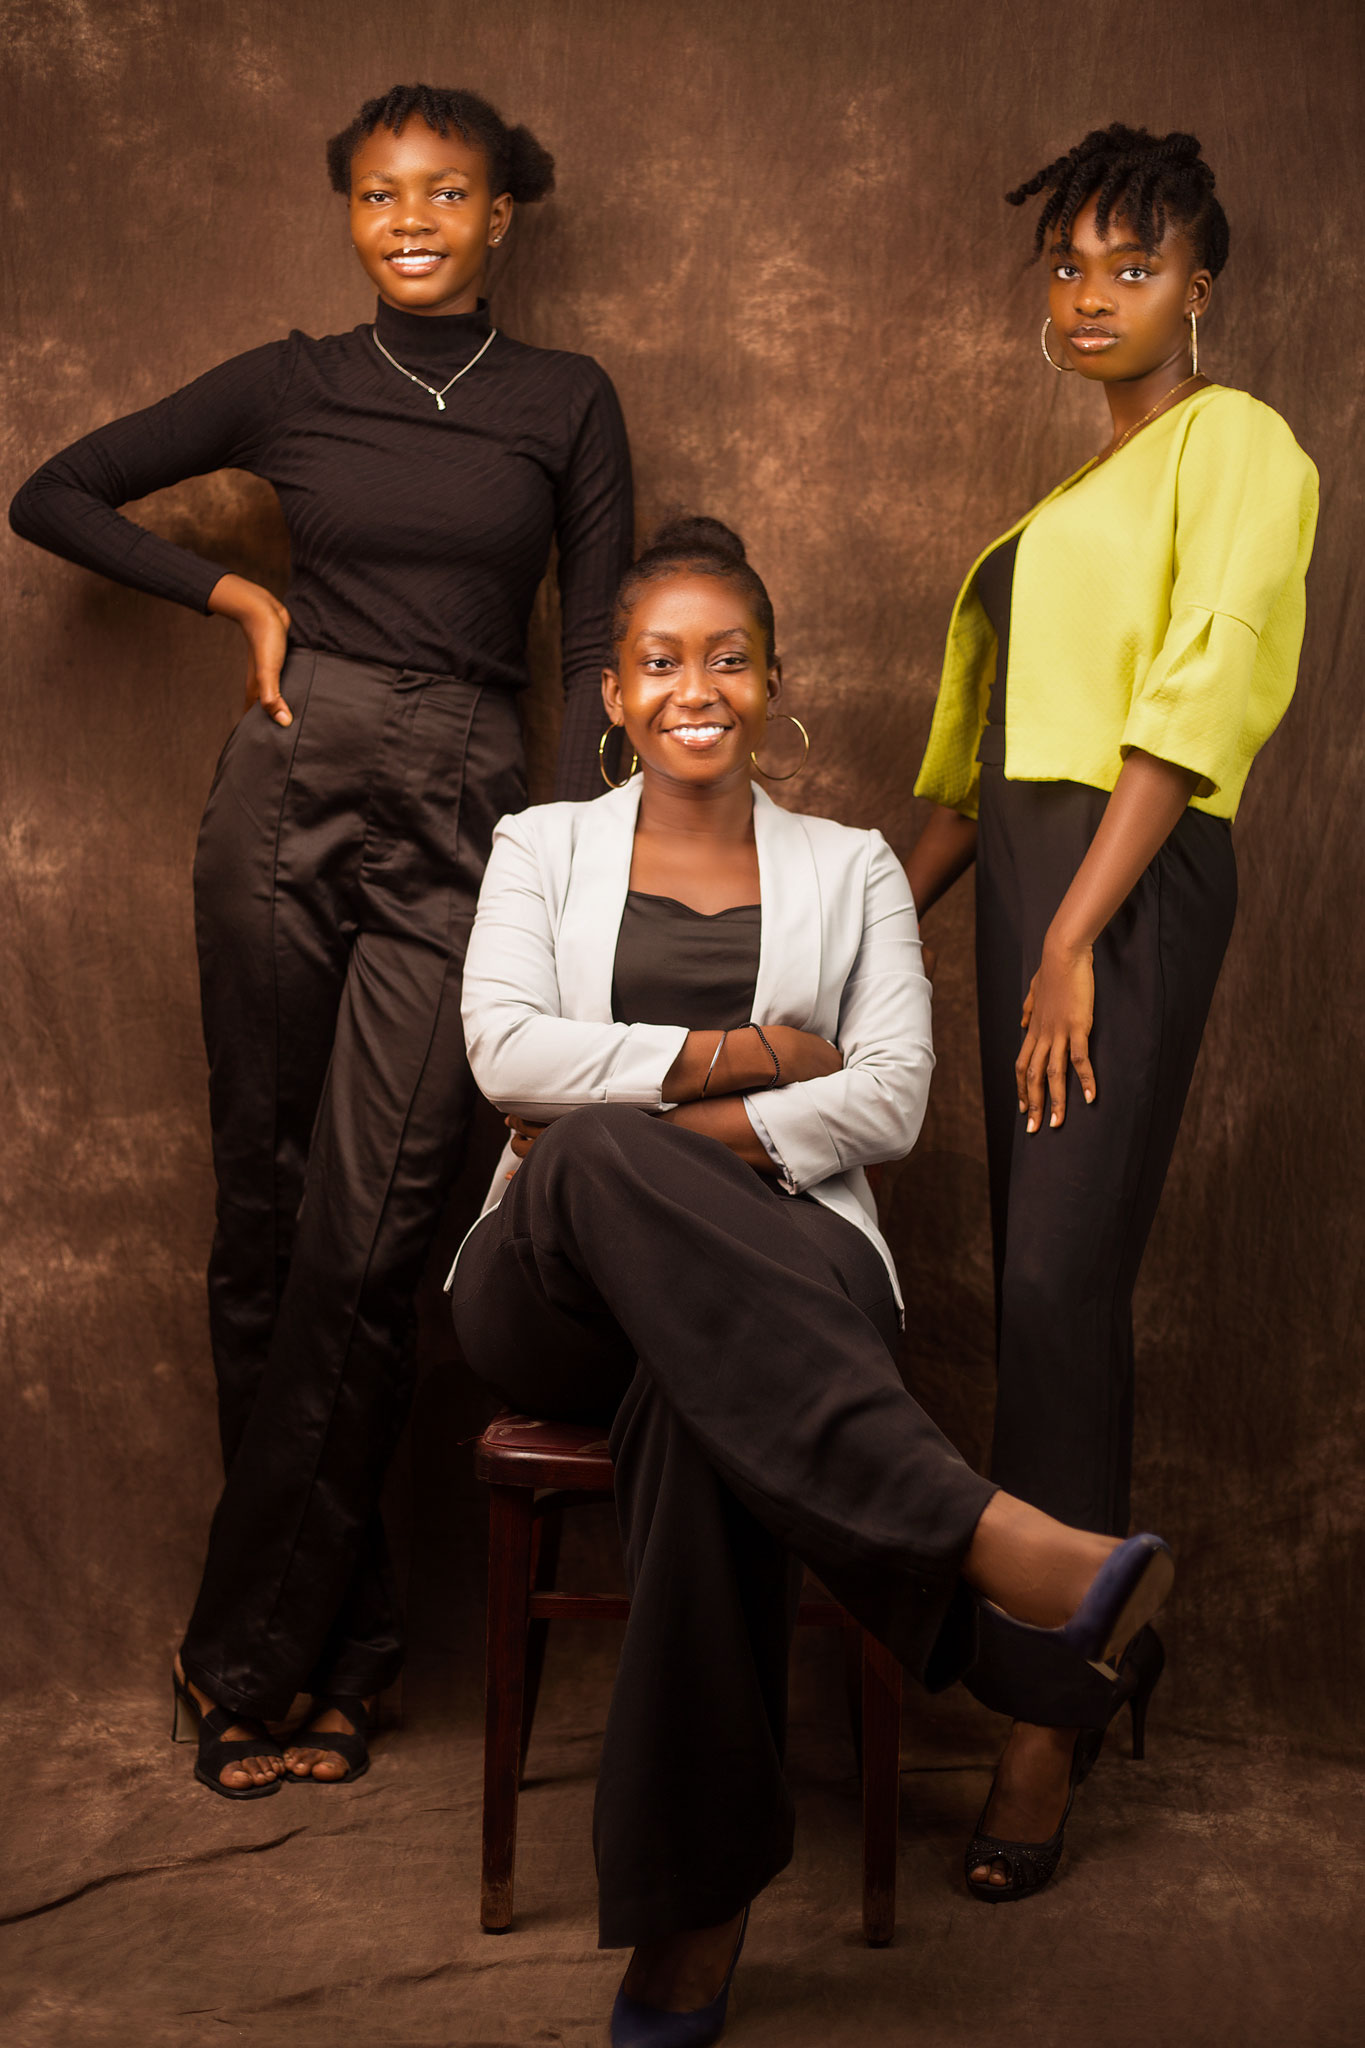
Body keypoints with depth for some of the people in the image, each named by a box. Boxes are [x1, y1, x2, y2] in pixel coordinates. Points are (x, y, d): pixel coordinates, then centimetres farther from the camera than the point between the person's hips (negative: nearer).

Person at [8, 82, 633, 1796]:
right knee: (266, 1218, 3)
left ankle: (248, 1653, 5)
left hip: (468, 823, -1)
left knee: (362, 1240, -8)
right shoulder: (290, 386, 10)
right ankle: (339, 1638, 16)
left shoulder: (564, 402, 9)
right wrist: (238, 596, 5)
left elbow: (599, 651, 7)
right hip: (290, 800, 1)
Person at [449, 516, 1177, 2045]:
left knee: (705, 1396, -40)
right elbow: (507, 1051, 0)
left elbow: (891, 1098, 4)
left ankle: (690, 1918, -33)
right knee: (595, 1156, -39)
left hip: (772, 1262, 0)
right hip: (557, 1283, 0)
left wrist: (659, 1127, -8)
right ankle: (982, 1535, -48)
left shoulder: (849, 869, 20)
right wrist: (744, 1052, -4)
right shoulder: (543, 847, 19)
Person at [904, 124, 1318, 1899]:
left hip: (1134, 879, -8)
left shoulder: (1237, 442, -1)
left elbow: (1196, 707, -12)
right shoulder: (1073, 499, 24)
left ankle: (1048, 1711, -6)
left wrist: (1075, 941, -18)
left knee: (1063, 1279, -12)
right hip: (1023, 865, 8)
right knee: (1039, 1270, 8)